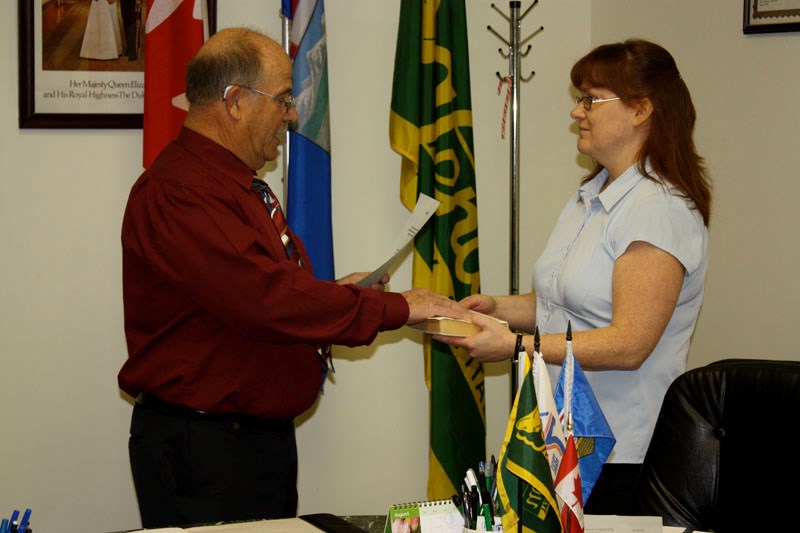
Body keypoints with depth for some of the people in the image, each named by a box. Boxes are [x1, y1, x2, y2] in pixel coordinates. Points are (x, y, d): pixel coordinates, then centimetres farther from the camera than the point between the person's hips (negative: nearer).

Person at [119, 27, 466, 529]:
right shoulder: (176, 194, -19)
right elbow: (265, 300, -27)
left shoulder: (239, 185, 16)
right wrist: (396, 308, -19)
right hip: (202, 445, -10)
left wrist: (330, 294, 8)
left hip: (264, 434, 10)